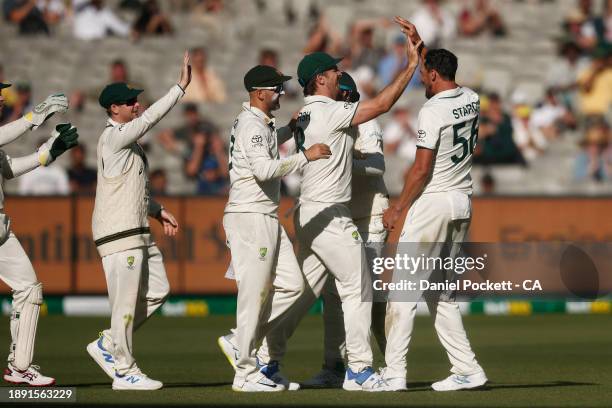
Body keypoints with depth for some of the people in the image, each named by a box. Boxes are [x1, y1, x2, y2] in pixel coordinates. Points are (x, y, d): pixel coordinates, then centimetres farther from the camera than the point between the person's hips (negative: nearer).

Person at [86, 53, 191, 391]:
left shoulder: (128, 141, 17)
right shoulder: (113, 137, -13)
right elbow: (149, 119, -25)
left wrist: (158, 210, 13)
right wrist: (181, 86, -27)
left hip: (137, 231, 10)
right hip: (117, 234, -10)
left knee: (157, 291, 10)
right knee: (126, 302, -5)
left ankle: (108, 344, 19)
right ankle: (124, 372, 3)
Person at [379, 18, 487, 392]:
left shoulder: (432, 111, -16)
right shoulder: (471, 99, 7)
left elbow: (422, 169, -17)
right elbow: (441, 73, 29)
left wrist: (397, 209, -9)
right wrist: (419, 43, 29)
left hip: (432, 202, -8)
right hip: (463, 201, 8)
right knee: (440, 291, 13)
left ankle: (394, 372, -7)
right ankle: (467, 370, 6)